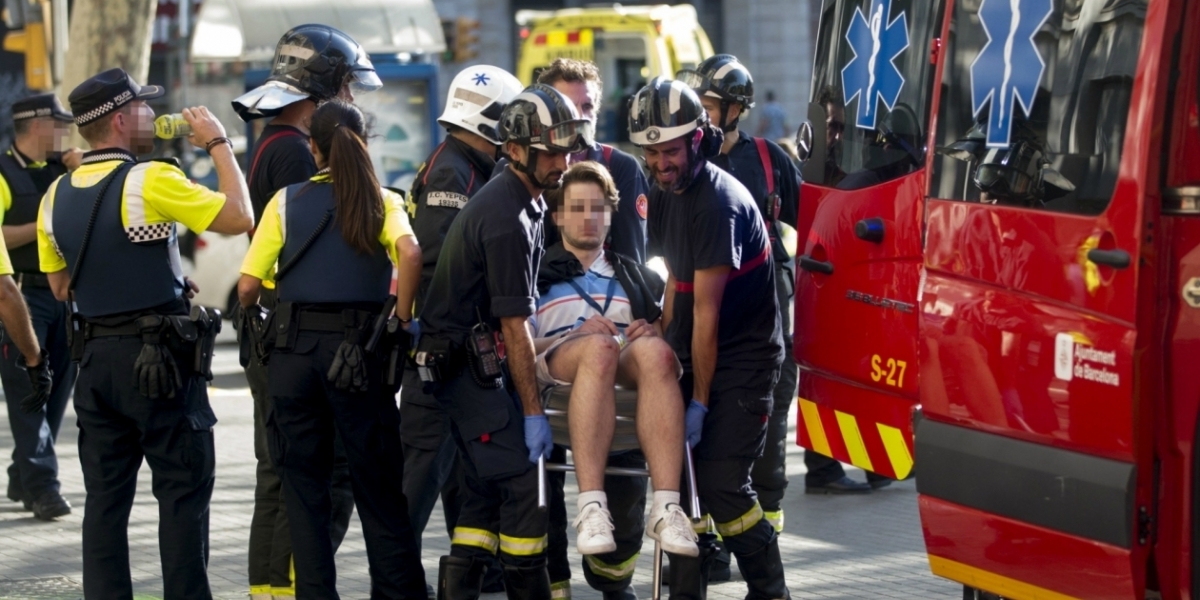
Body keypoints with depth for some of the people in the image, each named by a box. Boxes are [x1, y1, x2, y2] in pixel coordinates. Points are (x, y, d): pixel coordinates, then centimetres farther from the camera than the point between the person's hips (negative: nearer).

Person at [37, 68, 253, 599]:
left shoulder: (57, 195, 6)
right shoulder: (151, 181, -14)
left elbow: (60, 286, 14)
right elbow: (239, 218, -12)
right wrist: (219, 145, -1)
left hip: (95, 356, 6)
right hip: (159, 356, -6)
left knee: (106, 495, 9)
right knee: (183, 492, 1)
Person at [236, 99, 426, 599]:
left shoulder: (287, 201, 3)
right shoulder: (382, 201, 2)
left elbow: (248, 287, -2)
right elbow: (410, 255, -19)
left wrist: (252, 310, 19)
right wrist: (403, 319, -8)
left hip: (295, 351, 0)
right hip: (360, 352, 0)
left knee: (304, 488, 8)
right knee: (379, 488, 9)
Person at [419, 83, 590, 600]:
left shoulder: (522, 201, 12)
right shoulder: (507, 218, -20)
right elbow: (514, 325, -20)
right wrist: (533, 412, -17)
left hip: (475, 362, 10)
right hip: (471, 364, -10)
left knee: (487, 489, 10)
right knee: (522, 484, -8)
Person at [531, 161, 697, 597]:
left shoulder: (637, 277, 35)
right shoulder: (539, 275, 26)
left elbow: (670, 335, 25)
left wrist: (652, 331, 1)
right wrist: (579, 334, -4)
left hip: (629, 378, 2)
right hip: (557, 371, -2)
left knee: (654, 350, -37)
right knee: (599, 347, -40)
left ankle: (667, 507, -50)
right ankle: (591, 507, -53)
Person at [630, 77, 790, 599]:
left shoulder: (718, 202, -22)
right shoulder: (664, 195, 7)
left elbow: (707, 311, -21)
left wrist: (700, 401, -19)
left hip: (743, 361, -8)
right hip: (695, 358, 8)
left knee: (722, 486, -13)